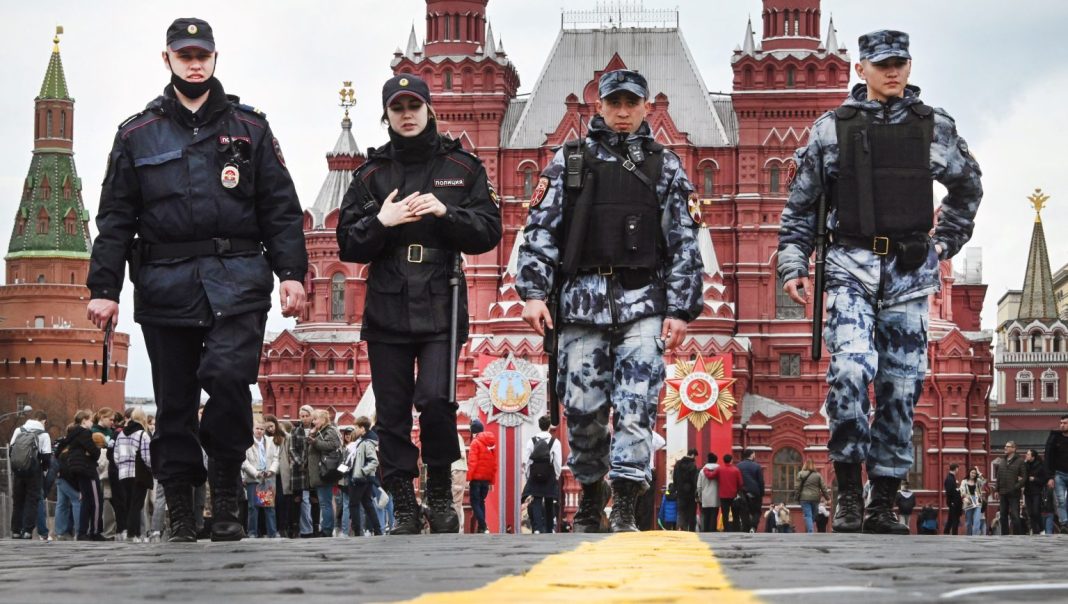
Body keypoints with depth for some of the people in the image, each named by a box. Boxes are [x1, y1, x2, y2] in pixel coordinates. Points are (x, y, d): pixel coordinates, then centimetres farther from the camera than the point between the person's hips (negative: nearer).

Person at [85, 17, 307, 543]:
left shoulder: (249, 128, 12)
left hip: (237, 279, -1)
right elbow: (115, 219, 10)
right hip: (165, 283, 2)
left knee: (228, 376, -20)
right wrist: (104, 289, 2)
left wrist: (291, 273, -2)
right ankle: (180, 512, 12)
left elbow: (280, 208, 9)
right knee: (174, 401, 4)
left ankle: (226, 501, -7)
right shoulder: (137, 135, 13)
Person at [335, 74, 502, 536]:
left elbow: (488, 232, 4)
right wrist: (380, 222, -11)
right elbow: (348, 245, 8)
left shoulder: (462, 167, 9)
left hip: (442, 306, -2)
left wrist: (446, 212, -12)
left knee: (435, 399, -17)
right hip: (386, 310, 2)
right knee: (392, 413, 1)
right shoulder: (371, 174, 11)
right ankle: (404, 507, 10)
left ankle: (441, 493, 4)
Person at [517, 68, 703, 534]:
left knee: (636, 408, -11)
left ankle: (624, 511, -12)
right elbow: (540, 230, 6)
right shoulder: (569, 162, 11)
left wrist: (680, 310, -1)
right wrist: (534, 292, -5)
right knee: (583, 409, 3)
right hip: (581, 300, 1)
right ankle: (590, 500, 21)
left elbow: (685, 244, 6)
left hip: (642, 304, -1)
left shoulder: (665, 168, 10)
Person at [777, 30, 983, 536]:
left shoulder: (934, 127, 8)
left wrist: (947, 242, 16)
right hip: (851, 268, -2)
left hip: (910, 272, 2)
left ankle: (883, 505, 10)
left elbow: (967, 186, 23)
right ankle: (848, 494, -12)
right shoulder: (832, 128, 3)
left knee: (901, 387, 3)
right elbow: (800, 205, 7)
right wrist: (793, 266, 0)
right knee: (850, 369, -21)